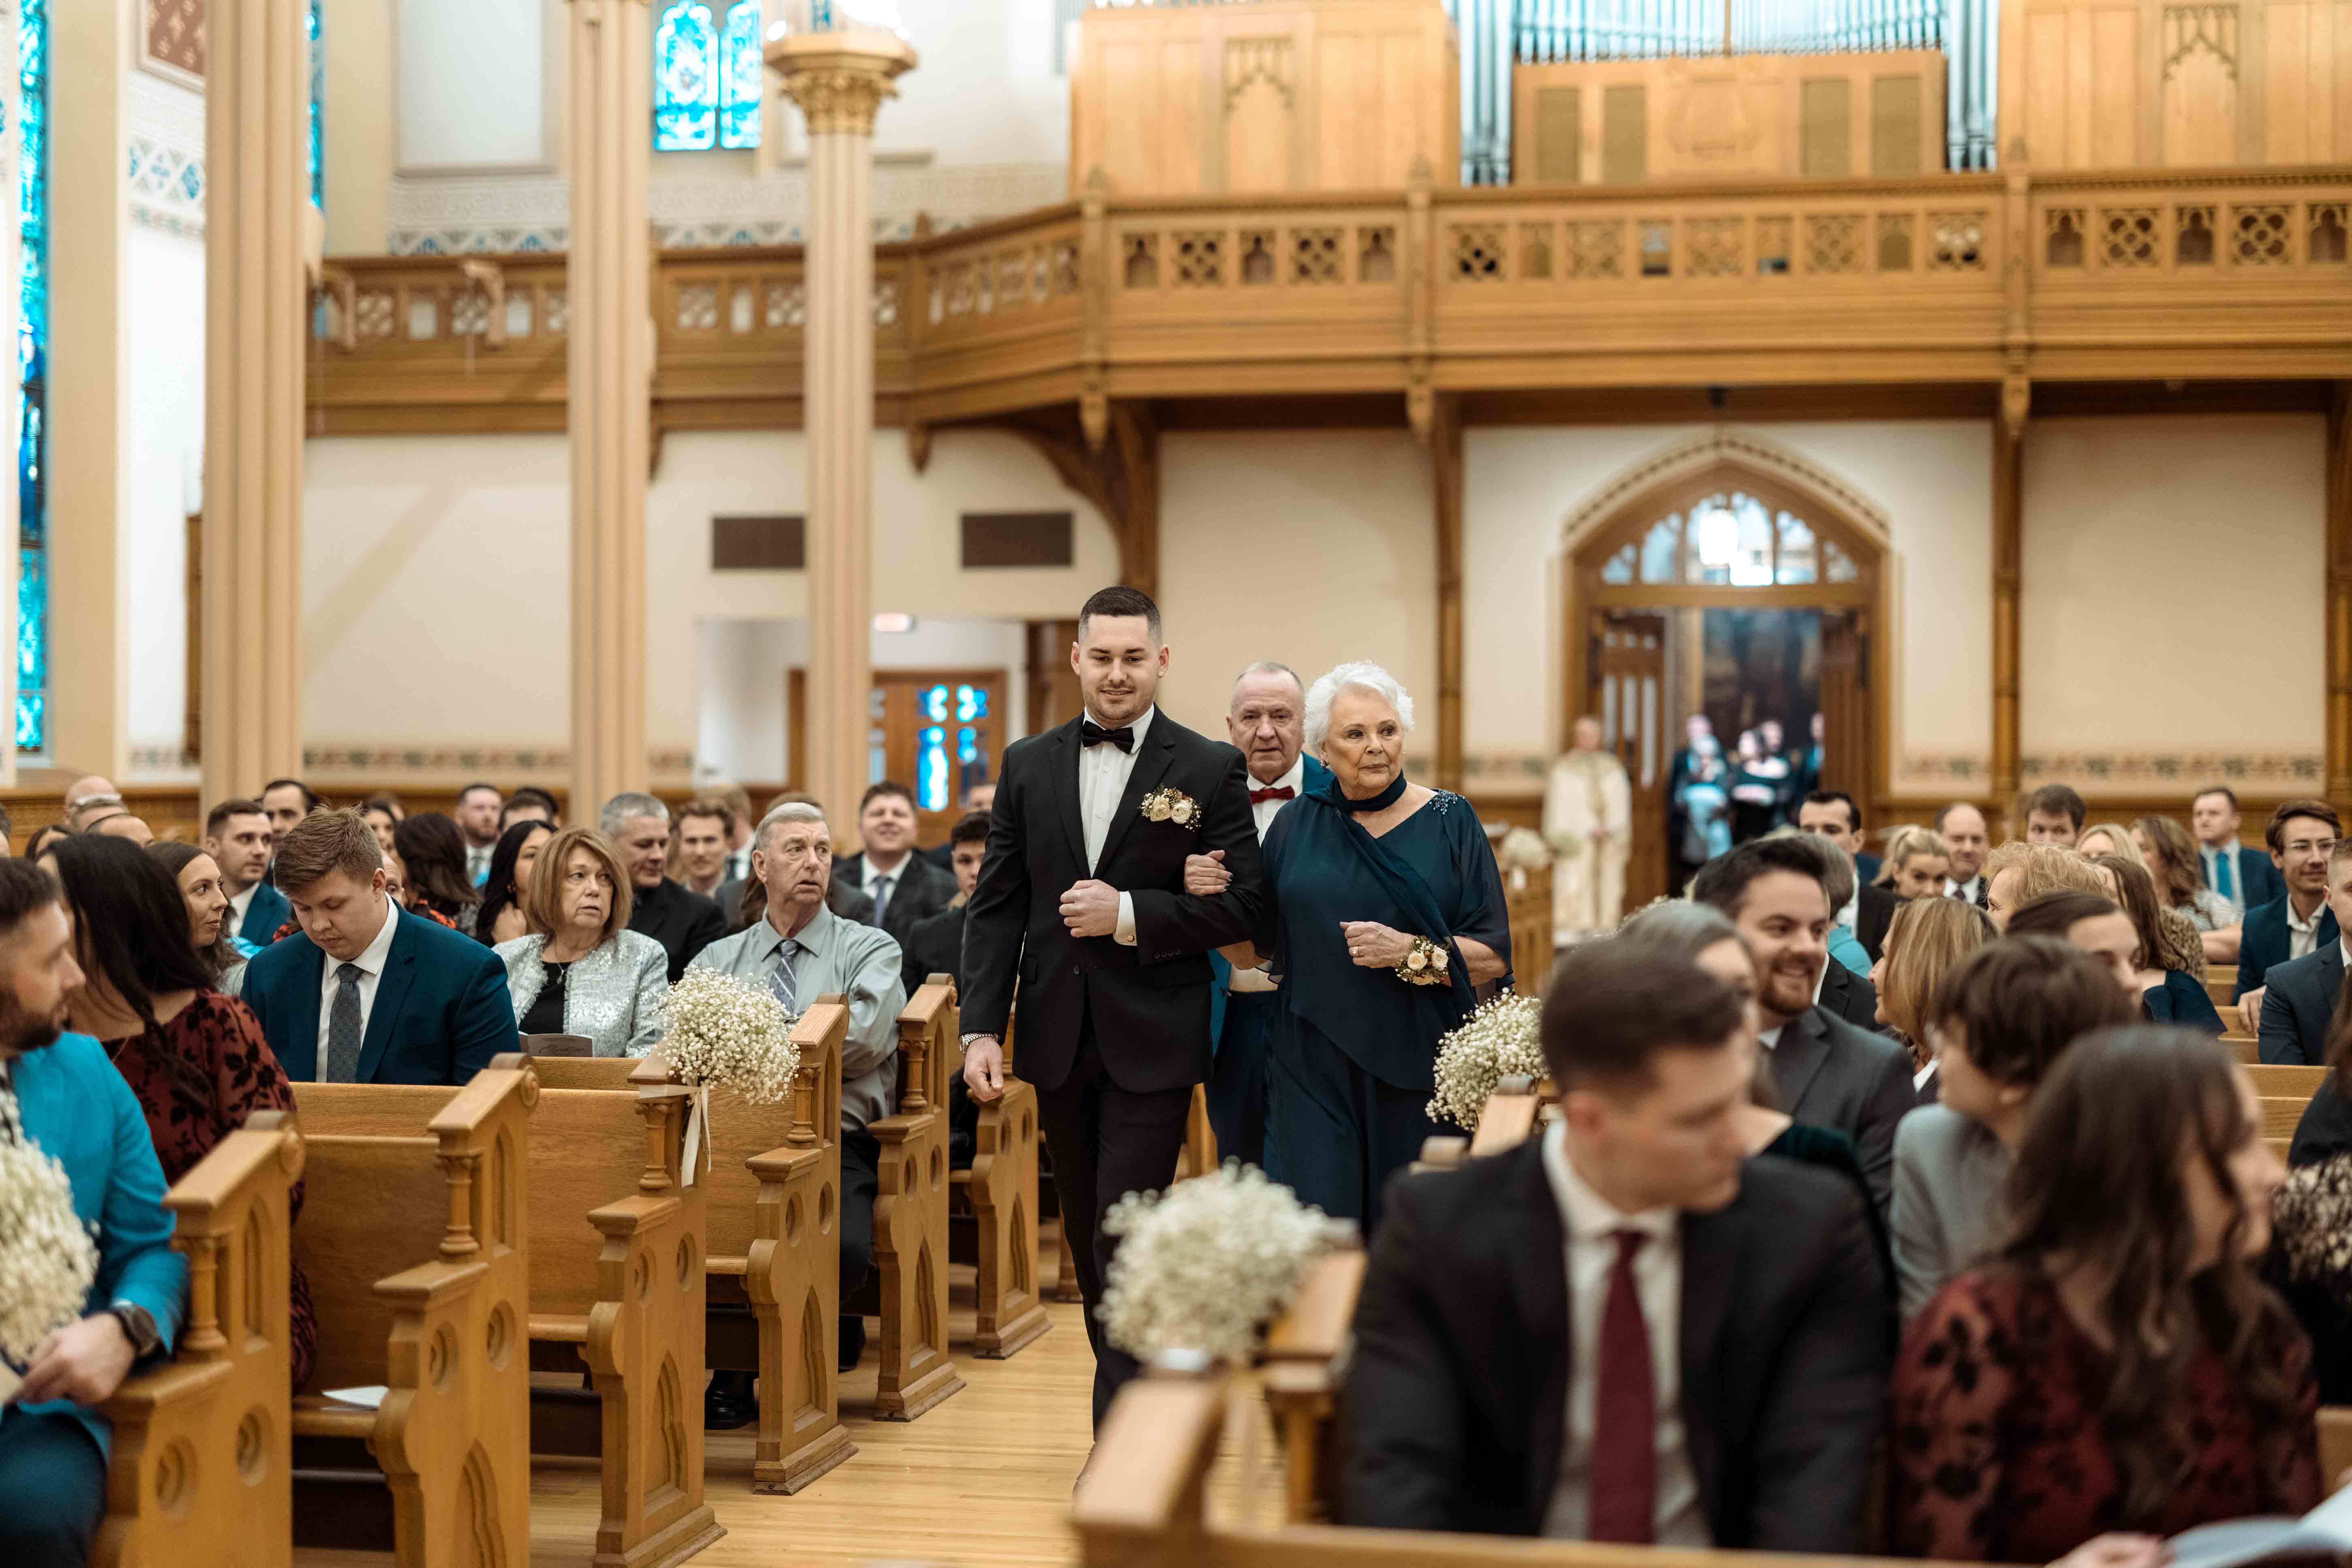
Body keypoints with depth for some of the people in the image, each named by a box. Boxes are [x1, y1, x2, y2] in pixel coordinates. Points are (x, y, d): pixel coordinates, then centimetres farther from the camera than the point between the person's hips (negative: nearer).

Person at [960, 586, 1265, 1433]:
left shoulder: (1210, 769, -3)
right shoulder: (1028, 765, 7)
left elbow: (1241, 905, -6)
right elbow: (996, 905, 6)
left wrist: (1130, 915, -17)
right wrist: (981, 1028, -3)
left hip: (1153, 1043, -4)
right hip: (1060, 1039, 4)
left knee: (1126, 1238, -9)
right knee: (1088, 1238, 13)